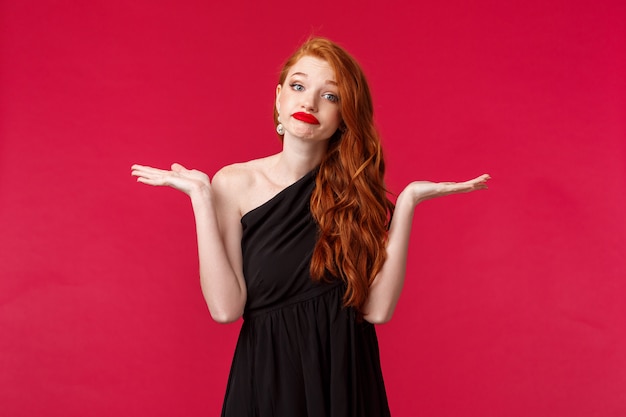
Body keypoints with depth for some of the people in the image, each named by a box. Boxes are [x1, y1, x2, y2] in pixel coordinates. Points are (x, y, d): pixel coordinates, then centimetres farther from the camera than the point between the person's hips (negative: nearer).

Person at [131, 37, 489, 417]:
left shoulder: (354, 189, -2)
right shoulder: (235, 184, -6)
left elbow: (376, 308, -13)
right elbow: (226, 308, -16)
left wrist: (407, 203, -16)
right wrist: (201, 196, -17)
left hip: (346, 378, 1)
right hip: (267, 376, -1)